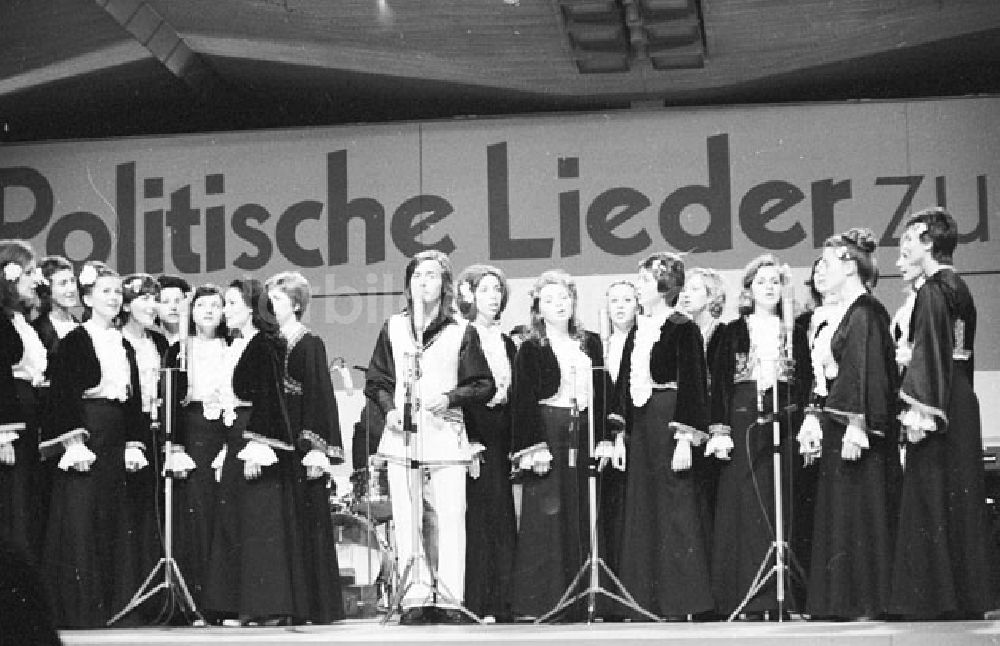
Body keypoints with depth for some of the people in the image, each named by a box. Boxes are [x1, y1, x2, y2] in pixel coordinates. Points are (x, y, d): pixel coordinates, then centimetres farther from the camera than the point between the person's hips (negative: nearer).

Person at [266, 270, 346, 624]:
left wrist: (316, 447, -18)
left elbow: (320, 395, -9)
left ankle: (317, 605, -2)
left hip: (300, 444, -6)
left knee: (307, 522, -5)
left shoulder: (310, 344, -3)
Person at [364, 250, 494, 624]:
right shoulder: (393, 328, 12)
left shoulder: (461, 332, 5)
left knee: (450, 518, -7)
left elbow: (484, 386, 5)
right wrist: (389, 409, -2)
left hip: (446, 436, -2)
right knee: (406, 521, -2)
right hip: (401, 435, 2)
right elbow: (375, 382, 16)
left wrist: (450, 397, -11)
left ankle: (450, 600, -3)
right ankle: (415, 599, 2)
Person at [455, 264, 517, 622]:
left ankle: (500, 602, 6)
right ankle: (474, 602, -6)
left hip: (500, 442, 6)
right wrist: (468, 444, -16)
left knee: (501, 522, 4)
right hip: (471, 436, -6)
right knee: (475, 520, -9)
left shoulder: (506, 343, 18)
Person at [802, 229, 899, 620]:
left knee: (859, 514, -7)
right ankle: (843, 601, 13)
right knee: (840, 513, 10)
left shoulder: (865, 312, -12)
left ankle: (867, 602, -3)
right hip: (842, 426, 10)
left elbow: (867, 372, -20)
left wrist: (857, 428, -25)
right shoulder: (851, 311, 17)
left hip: (856, 427, -10)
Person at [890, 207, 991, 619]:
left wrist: (917, 411, -23)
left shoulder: (931, 292, -12)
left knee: (931, 501, -5)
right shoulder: (960, 288, 15)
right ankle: (969, 596, 11)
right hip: (963, 399, 9)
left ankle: (936, 599, -4)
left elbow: (927, 352, -20)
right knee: (962, 498, 9)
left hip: (937, 400, -9)